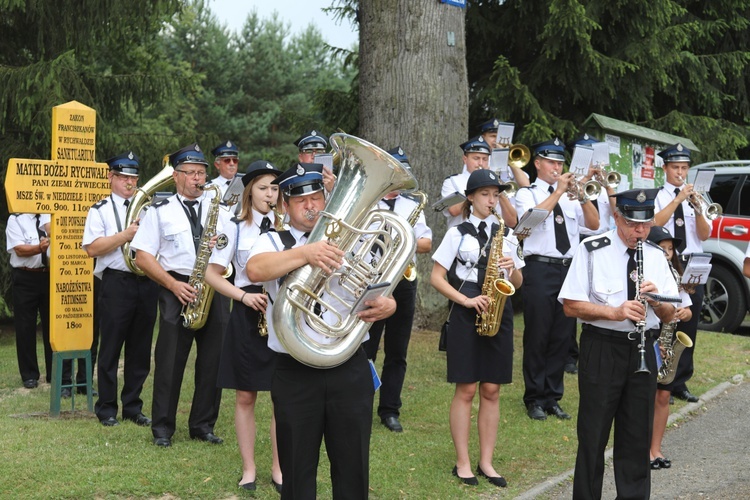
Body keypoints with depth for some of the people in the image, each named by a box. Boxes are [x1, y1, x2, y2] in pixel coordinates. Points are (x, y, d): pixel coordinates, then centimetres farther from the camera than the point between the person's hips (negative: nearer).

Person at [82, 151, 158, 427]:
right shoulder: (100, 210, 4)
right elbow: (92, 248, -7)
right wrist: (126, 234, -13)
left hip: (147, 282, 4)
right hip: (116, 282, -4)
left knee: (140, 349, 8)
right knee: (111, 349, 1)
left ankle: (132, 407, 18)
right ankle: (106, 410, 12)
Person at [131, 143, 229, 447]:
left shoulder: (219, 209, 14)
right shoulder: (160, 211, 5)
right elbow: (143, 256, -1)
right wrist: (173, 285, -12)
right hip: (176, 291, -3)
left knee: (213, 360, 4)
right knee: (170, 361, -1)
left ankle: (203, 425, 17)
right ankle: (163, 428, 11)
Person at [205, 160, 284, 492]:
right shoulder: (236, 228, 3)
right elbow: (212, 274, 2)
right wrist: (243, 296, -12)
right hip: (246, 315, 0)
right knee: (245, 395, 4)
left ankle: (278, 468, 14)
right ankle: (248, 468, 16)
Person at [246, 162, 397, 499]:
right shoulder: (273, 241, 2)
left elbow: (382, 296, 6)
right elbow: (254, 270, -22)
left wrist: (385, 306, -18)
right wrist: (305, 253, -36)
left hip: (349, 369, 2)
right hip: (295, 373, -2)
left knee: (353, 469, 9)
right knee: (297, 471, 9)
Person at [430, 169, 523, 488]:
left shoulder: (505, 235, 11)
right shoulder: (457, 234, 1)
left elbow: (517, 283, 15)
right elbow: (436, 278, -3)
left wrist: (513, 268, -8)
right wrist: (466, 300, -14)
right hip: (466, 316, -3)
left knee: (491, 390, 5)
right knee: (466, 389, -1)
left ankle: (486, 462, 13)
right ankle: (463, 462, 7)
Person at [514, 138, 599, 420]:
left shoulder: (570, 196, 16)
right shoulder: (527, 194, 4)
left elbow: (593, 224, 7)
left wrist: (583, 196, -6)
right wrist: (558, 191, -15)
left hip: (568, 269, 5)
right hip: (539, 270, -4)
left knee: (562, 336, 7)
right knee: (537, 337, -1)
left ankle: (553, 397, 16)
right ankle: (534, 399, 10)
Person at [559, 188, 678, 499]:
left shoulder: (656, 257, 8)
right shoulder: (591, 251, -5)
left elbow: (669, 316, 10)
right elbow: (571, 306, -10)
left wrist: (656, 300, -13)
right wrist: (615, 312, -22)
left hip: (642, 351, 4)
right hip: (602, 349, -4)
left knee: (638, 437, 11)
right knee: (593, 437, 3)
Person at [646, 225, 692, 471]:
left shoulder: (675, 275, 8)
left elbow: (687, 309, 14)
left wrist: (684, 313, -10)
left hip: (669, 342, 6)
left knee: (663, 396, 8)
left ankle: (656, 448, 19)